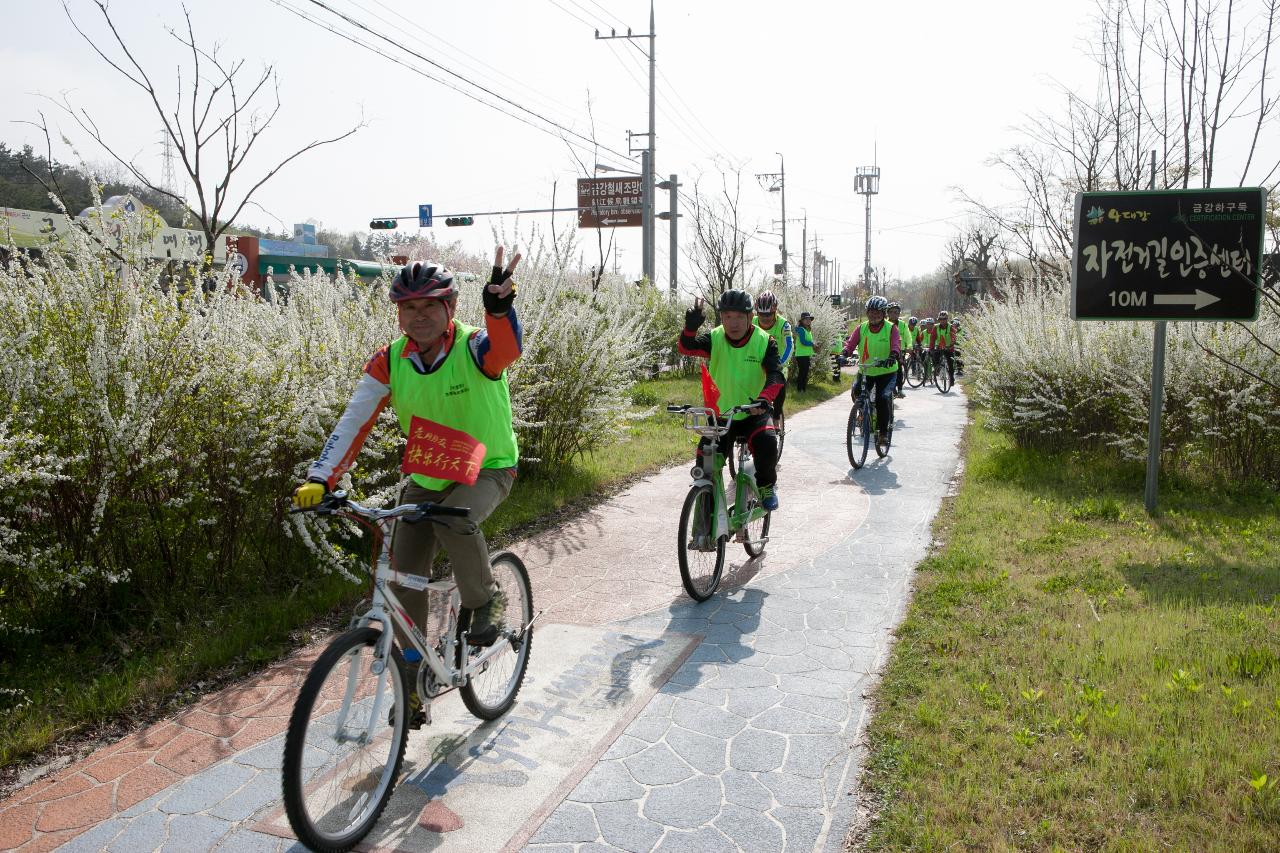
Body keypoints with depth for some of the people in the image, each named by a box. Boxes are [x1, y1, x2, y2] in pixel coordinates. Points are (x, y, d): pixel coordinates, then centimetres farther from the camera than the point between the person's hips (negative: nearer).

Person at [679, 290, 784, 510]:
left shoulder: (764, 341, -9)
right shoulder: (715, 338, -6)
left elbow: (775, 375, -22)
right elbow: (685, 348, -23)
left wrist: (765, 398, -43)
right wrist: (690, 327, -45)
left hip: (755, 413, -2)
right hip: (720, 413, 2)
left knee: (766, 442, -30)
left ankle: (767, 485, 1)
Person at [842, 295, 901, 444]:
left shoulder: (891, 328, -3)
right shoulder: (861, 329, 2)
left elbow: (896, 344, -18)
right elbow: (851, 343, -9)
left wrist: (893, 355, -39)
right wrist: (845, 353, -30)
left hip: (886, 372, -3)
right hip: (865, 371, 3)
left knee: (883, 397, -22)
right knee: (857, 392, -20)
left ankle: (884, 431, -6)